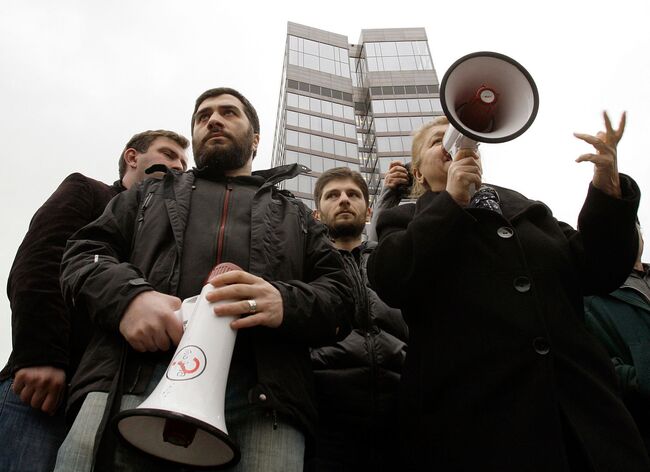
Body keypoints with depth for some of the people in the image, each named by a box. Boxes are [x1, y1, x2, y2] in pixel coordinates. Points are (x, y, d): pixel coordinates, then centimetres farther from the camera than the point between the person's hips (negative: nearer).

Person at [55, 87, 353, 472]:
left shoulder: (296, 216, 28)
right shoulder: (150, 196, 31)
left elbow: (339, 297, 16)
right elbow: (84, 254, 18)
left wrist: (287, 303, -9)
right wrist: (129, 295, -7)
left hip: (261, 395, 0)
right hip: (134, 379, 1)